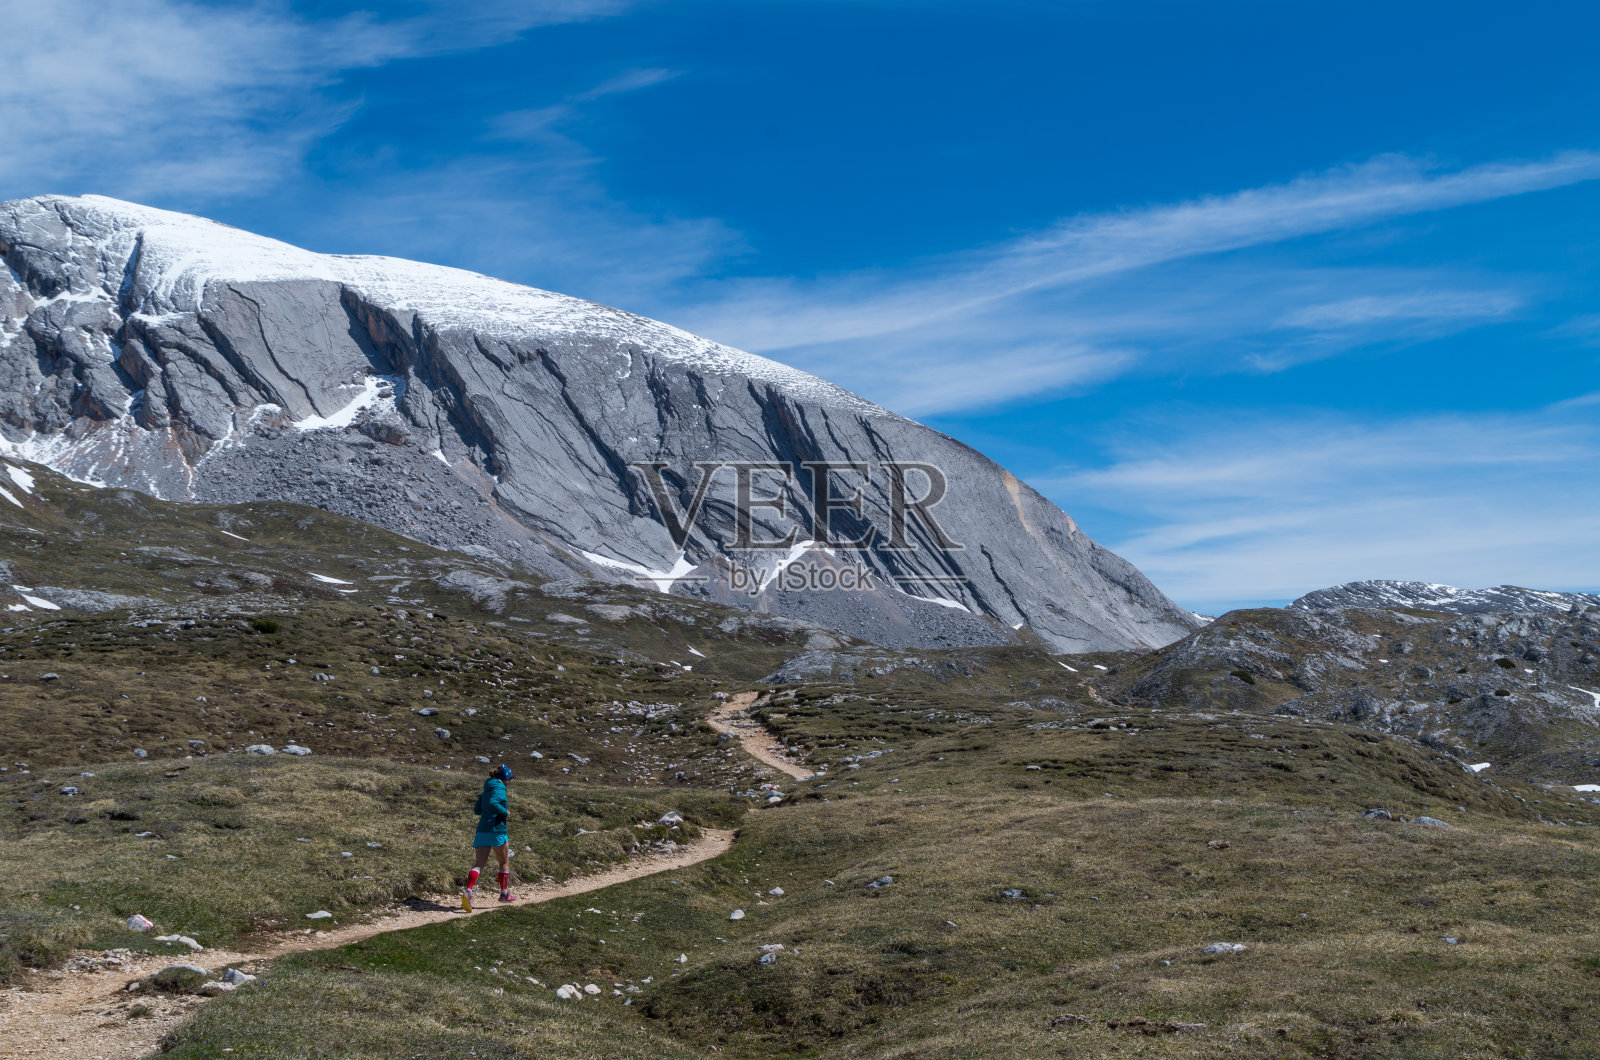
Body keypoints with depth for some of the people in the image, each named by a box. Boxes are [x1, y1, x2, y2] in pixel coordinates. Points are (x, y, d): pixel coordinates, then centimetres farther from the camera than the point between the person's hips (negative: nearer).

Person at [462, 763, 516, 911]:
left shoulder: (487, 789, 17)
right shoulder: (499, 788, -8)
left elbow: (477, 810, 21)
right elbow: (493, 803, -25)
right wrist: (505, 812, -11)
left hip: (482, 830, 7)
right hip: (497, 830, -7)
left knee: (478, 864, -2)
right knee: (504, 863, 13)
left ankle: (468, 892, -23)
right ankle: (504, 893, 23)